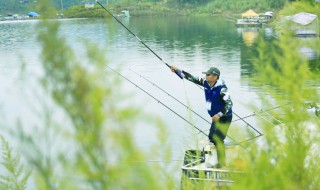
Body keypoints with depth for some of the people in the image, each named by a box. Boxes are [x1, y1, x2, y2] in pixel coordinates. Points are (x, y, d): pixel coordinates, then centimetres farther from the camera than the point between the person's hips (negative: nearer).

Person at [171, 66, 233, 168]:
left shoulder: (221, 88, -24)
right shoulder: (206, 83, -2)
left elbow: (229, 103, -24)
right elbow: (191, 78, -1)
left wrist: (219, 114, -29)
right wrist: (177, 70, -5)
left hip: (225, 117, -9)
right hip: (216, 117, 9)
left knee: (218, 139, -10)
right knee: (212, 137, 13)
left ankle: (222, 163, 0)